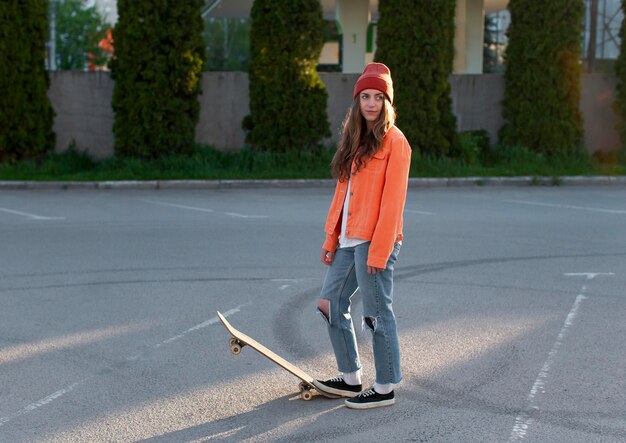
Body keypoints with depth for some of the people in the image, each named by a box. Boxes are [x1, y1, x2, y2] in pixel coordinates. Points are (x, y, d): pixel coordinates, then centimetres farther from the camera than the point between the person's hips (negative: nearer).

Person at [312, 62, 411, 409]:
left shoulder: (394, 141, -8)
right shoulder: (354, 139, 16)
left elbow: (393, 199, -14)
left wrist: (379, 250, -18)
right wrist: (331, 238, 12)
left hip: (374, 242, -9)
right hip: (347, 240, 9)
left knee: (377, 313, -3)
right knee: (330, 303, 14)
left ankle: (385, 389, 7)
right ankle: (350, 378, 25)